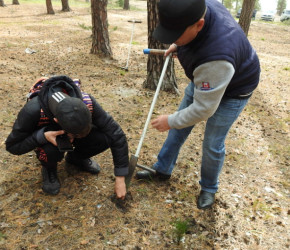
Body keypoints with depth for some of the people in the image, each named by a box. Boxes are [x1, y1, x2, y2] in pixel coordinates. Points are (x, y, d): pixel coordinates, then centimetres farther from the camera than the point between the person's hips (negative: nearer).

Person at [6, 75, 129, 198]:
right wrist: (43, 136, -41)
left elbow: (116, 134, -28)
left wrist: (120, 179, -27)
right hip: (45, 135, -2)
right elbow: (12, 146, -22)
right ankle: (49, 169, 0)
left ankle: (75, 158, 5)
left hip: (69, 127, 2)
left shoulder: (87, 103, -35)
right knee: (51, 151, -38)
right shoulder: (32, 111, -38)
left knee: (104, 138, -27)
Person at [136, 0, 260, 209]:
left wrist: (170, 121, -20)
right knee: (179, 127, 12)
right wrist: (177, 45, 7)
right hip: (204, 79, 8)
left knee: (213, 145, 0)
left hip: (232, 90, -8)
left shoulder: (215, 57, -45)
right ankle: (162, 170, 30)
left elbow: (203, 109, -33)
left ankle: (209, 188, 28)